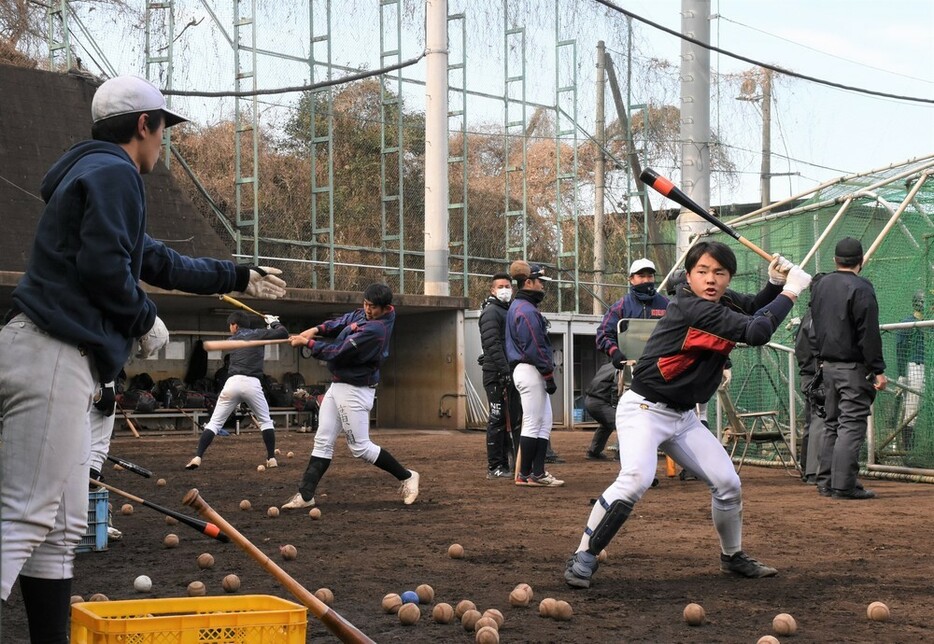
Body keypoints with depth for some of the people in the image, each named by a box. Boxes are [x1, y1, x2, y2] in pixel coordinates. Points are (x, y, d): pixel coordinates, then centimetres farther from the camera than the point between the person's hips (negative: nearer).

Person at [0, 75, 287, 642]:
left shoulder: (92, 172, 27)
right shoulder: (115, 173, -3)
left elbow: (162, 263, 37)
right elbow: (104, 266, -17)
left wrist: (240, 277, 47)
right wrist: (146, 320, 0)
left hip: (59, 362, 10)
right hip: (54, 358, -10)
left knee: (63, 527, 10)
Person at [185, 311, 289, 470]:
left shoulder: (231, 340, 20)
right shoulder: (258, 334, 12)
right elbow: (283, 334, 6)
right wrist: (274, 322, 25)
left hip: (233, 383, 1)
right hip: (252, 384, -1)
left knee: (214, 422, 5)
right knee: (265, 421, 18)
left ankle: (197, 457, -9)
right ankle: (271, 458, 11)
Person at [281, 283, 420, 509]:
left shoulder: (375, 329, -24)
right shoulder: (362, 314, 3)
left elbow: (338, 352, -23)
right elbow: (341, 323, 13)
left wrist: (307, 342, -14)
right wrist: (316, 329, -6)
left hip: (355, 391, -9)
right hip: (337, 386, 9)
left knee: (360, 446, -2)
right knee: (323, 442, 6)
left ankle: (406, 477, 13)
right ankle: (305, 495, 6)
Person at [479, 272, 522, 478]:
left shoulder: (511, 311, 21)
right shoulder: (491, 312, -8)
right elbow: (492, 344, -18)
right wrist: (505, 371, -24)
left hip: (510, 374, 9)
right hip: (497, 375, -9)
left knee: (514, 419, 10)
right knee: (498, 420, -7)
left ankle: (504, 464, 16)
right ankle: (494, 467, -3)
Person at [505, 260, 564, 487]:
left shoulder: (517, 307, 18)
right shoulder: (527, 311, -15)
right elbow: (535, 349, -20)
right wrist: (549, 376, -17)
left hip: (524, 369, 11)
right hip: (531, 371, -11)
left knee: (544, 422, 11)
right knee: (533, 424, -5)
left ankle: (537, 472, 10)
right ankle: (525, 474, 0)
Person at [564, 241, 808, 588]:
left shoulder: (725, 302, 3)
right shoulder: (692, 308, -23)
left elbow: (755, 309, 23)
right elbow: (756, 332, -28)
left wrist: (775, 283, 3)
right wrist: (791, 291, -18)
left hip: (683, 416, 9)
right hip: (644, 409, -9)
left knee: (727, 482, 7)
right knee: (636, 479, -30)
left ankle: (733, 556, 30)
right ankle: (583, 558, -21)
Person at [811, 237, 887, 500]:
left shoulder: (820, 286, 11)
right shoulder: (860, 288, -13)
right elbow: (869, 333, -17)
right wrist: (878, 370, -15)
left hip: (827, 365, 8)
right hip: (853, 367, -8)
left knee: (832, 423, 15)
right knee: (852, 425, -7)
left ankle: (826, 482, 15)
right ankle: (843, 485, -11)